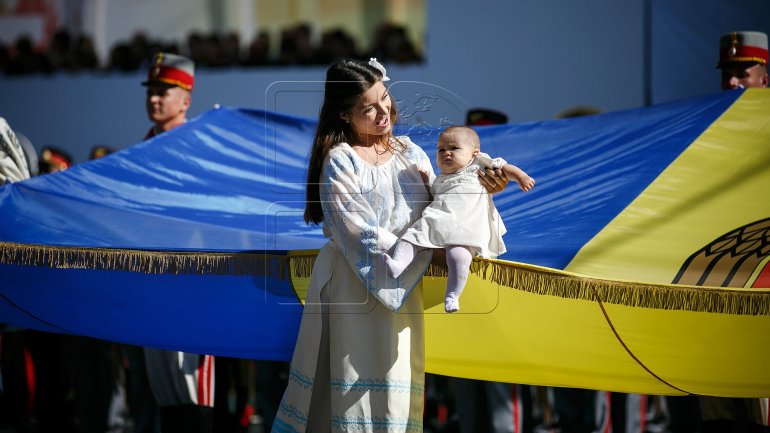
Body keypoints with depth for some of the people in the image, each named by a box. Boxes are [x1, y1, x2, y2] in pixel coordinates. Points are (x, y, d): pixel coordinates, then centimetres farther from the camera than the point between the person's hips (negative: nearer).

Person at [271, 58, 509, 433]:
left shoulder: (409, 153, 8)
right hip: (353, 285, -5)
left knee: (397, 385, 5)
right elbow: (363, 237, -15)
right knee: (357, 387, -4)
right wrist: (427, 254, -13)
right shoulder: (339, 162, -10)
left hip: (402, 285, 5)